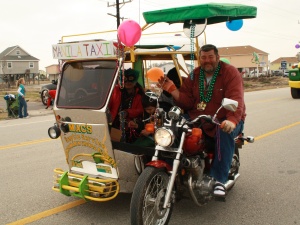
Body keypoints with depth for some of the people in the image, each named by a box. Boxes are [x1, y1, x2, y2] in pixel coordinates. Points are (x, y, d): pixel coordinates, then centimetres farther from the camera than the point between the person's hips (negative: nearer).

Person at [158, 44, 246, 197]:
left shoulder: (230, 72, -5)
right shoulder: (194, 75, 11)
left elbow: (236, 99, -21)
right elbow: (186, 102, 3)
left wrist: (232, 120, -39)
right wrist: (172, 89, -13)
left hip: (225, 121, -4)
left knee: (225, 133, -37)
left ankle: (219, 180, -31)